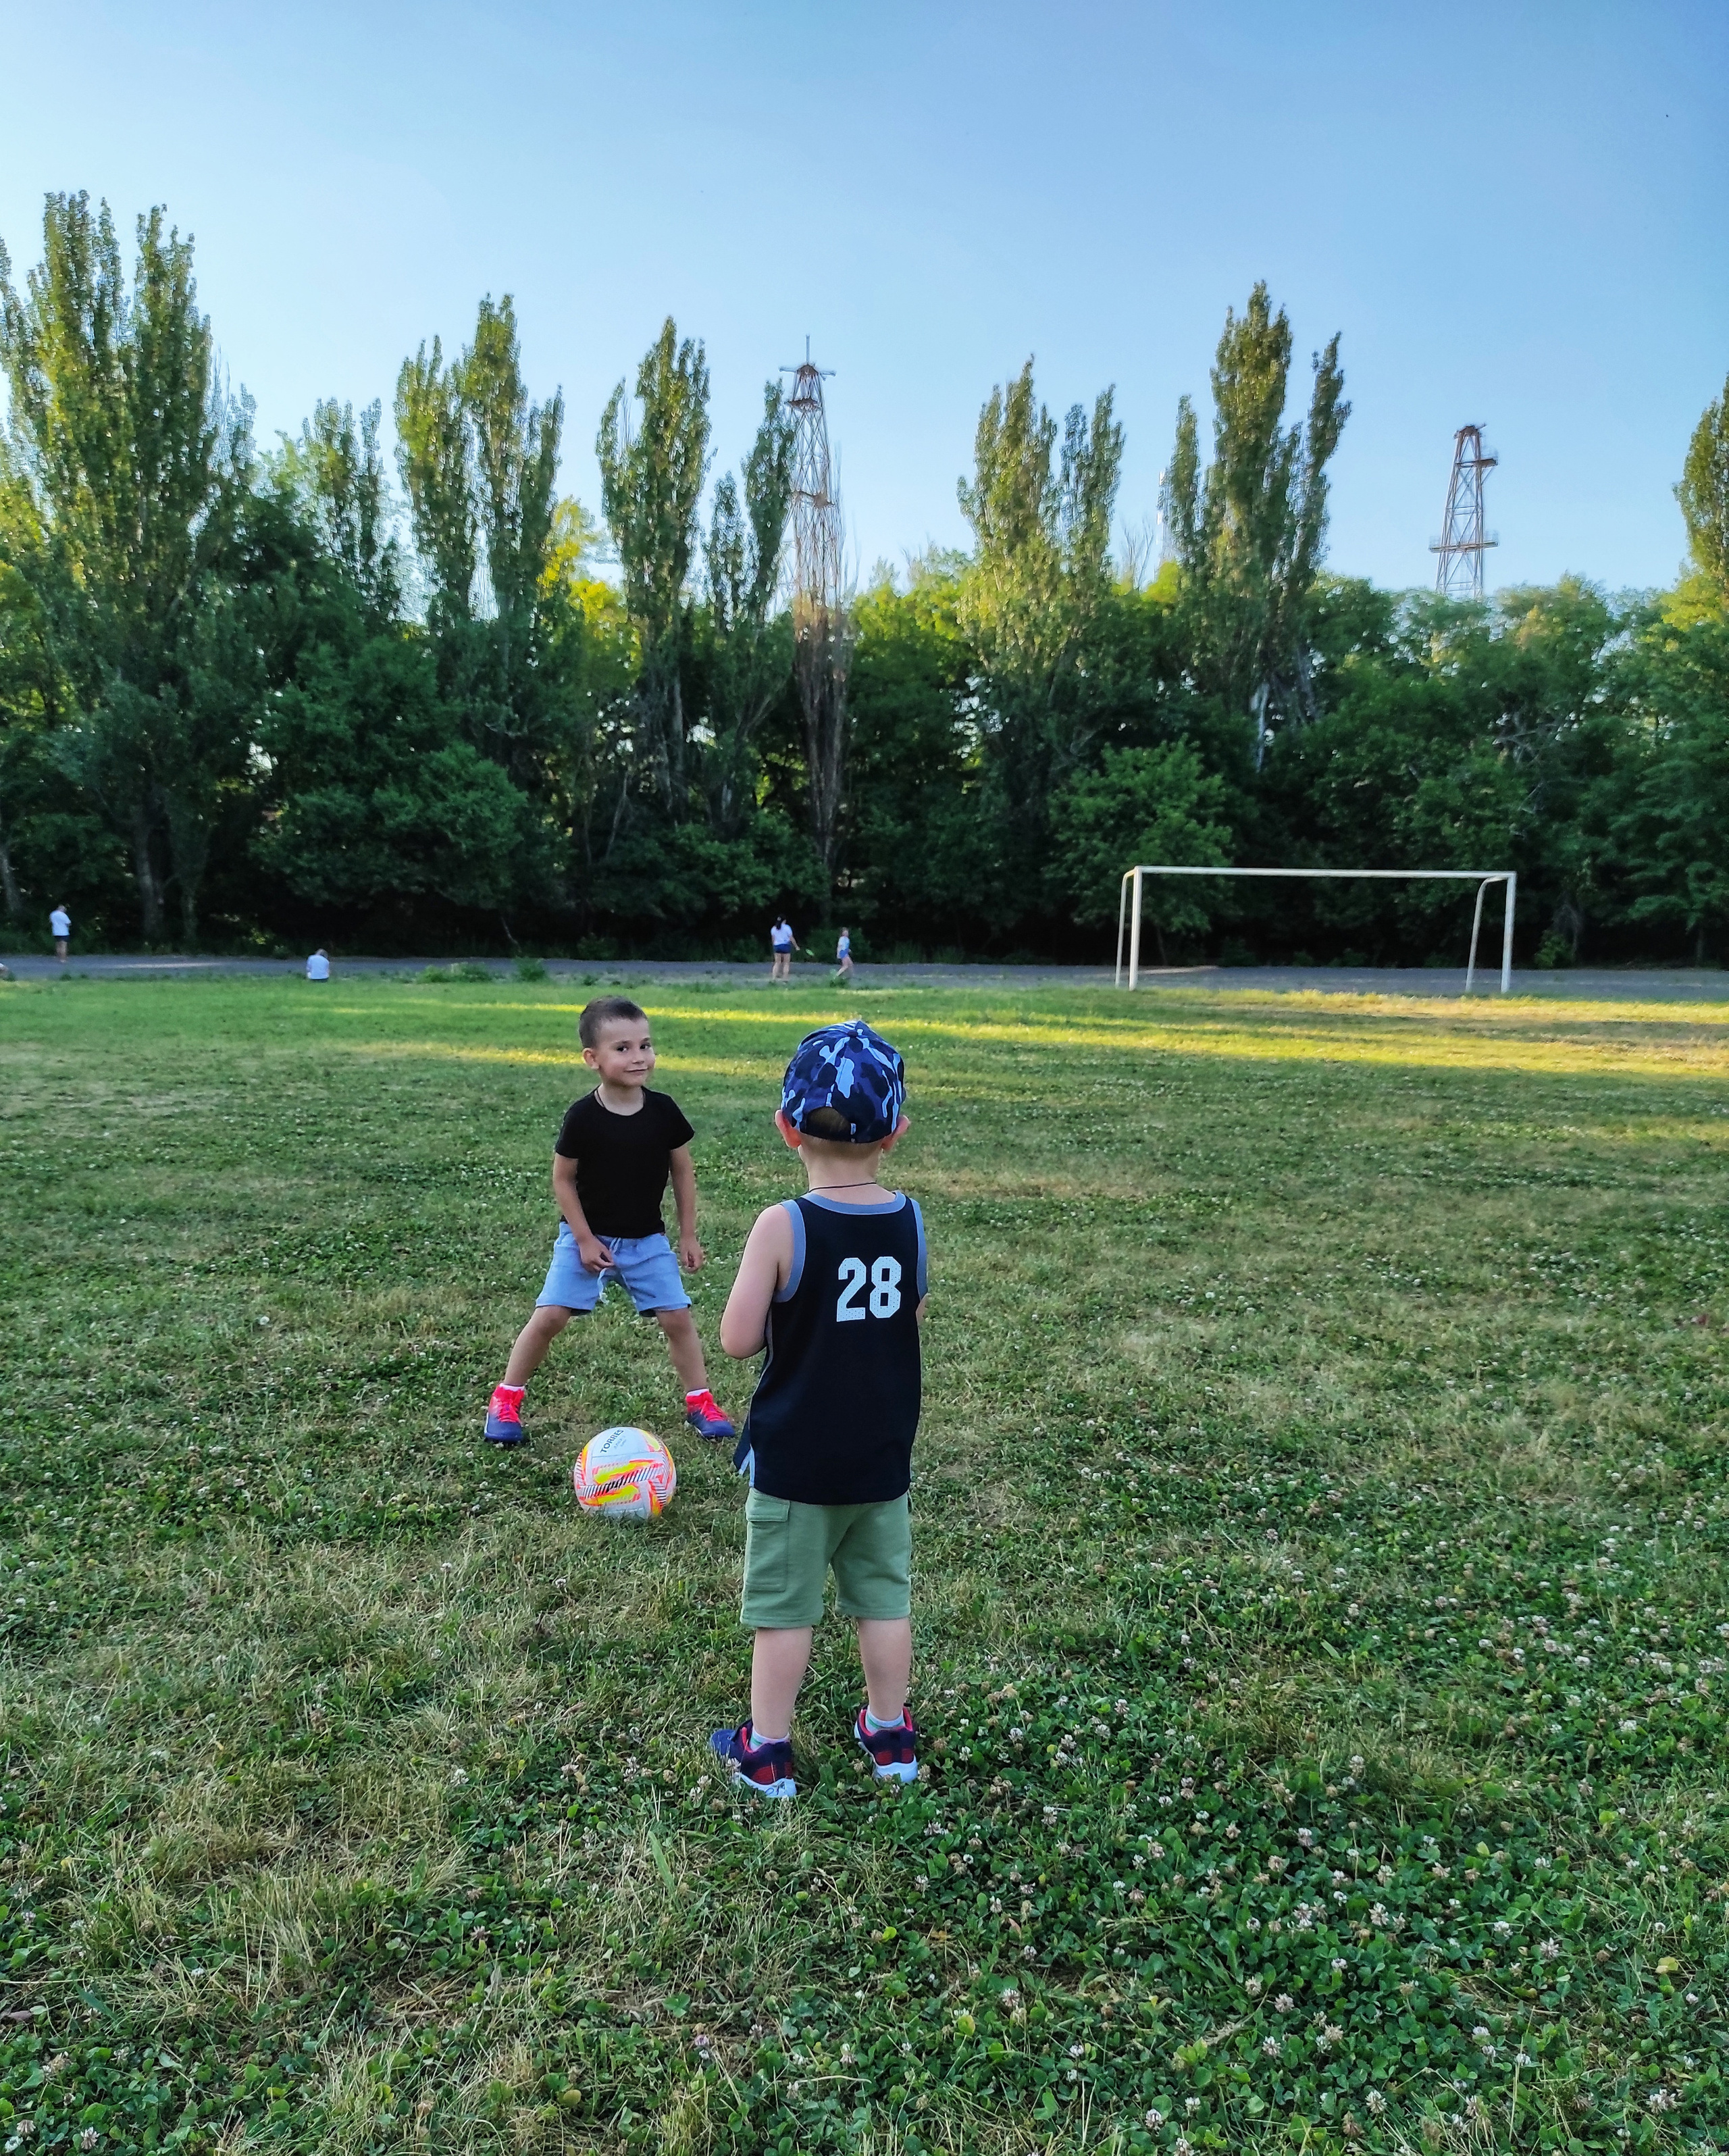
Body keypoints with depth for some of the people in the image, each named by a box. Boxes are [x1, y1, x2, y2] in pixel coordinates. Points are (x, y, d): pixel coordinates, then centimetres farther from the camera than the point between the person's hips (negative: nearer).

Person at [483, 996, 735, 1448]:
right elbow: (562, 1179, -7)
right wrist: (585, 1239, -11)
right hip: (586, 1237, -2)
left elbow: (683, 1172, 1)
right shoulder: (583, 1117, -17)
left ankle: (700, 1401, 18)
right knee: (550, 1316, -6)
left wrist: (688, 1235, 3)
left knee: (677, 1317, 0)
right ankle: (506, 1398, 13)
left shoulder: (664, 1111, -10)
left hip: (647, 1240, 2)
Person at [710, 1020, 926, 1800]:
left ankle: (765, 1752, 24)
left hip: (794, 1459, -4)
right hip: (881, 1455, 4)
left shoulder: (783, 1225, -21)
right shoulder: (911, 1221, -7)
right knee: (883, 1596, 18)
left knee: (784, 1604, 11)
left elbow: (738, 1339, -17)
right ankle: (890, 1736, 32)